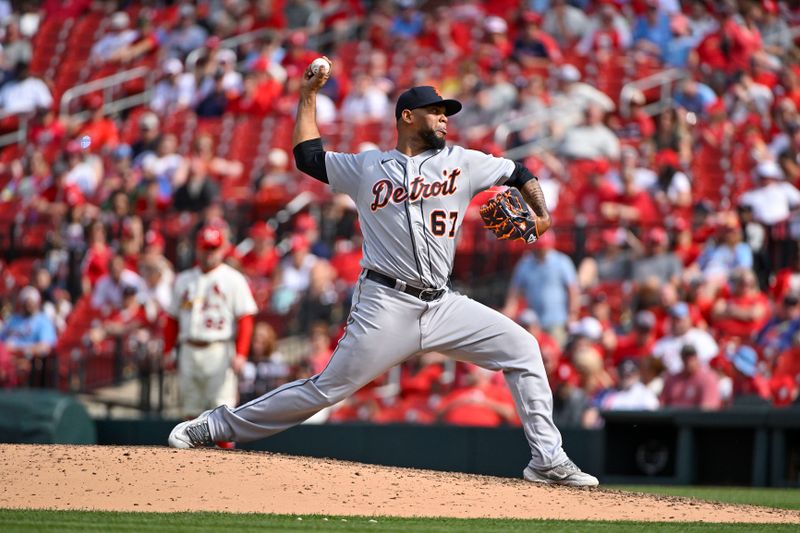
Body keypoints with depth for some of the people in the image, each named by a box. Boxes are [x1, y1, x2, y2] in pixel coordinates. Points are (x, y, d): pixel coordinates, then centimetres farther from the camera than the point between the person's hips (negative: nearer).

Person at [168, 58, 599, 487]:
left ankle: (547, 460, -5)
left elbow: (519, 174, 19)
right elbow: (308, 155, 17)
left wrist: (541, 213, 2)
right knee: (328, 388, -7)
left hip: (442, 305, 3)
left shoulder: (460, 162, 12)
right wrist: (308, 94, 18)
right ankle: (216, 426, 4)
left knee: (521, 348, -9)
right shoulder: (366, 167, 10)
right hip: (386, 304, -3)